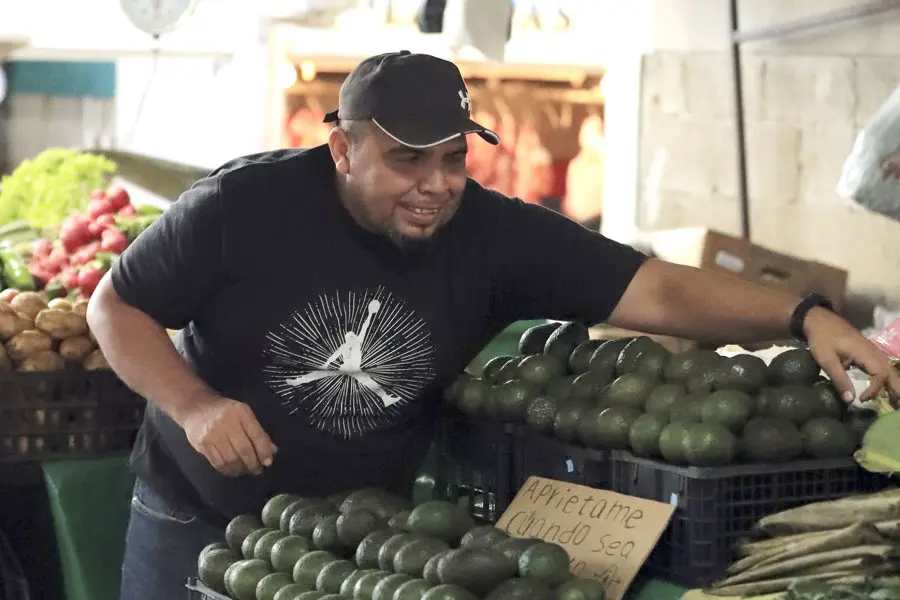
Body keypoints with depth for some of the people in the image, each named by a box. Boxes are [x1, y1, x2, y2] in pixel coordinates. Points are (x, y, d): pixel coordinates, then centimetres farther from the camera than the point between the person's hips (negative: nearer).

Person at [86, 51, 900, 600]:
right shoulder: (245, 204, -20)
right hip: (199, 520, -1)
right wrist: (194, 406, -24)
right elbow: (115, 306, -8)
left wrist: (802, 316, -36)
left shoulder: (494, 236, -15)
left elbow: (655, 289, -22)